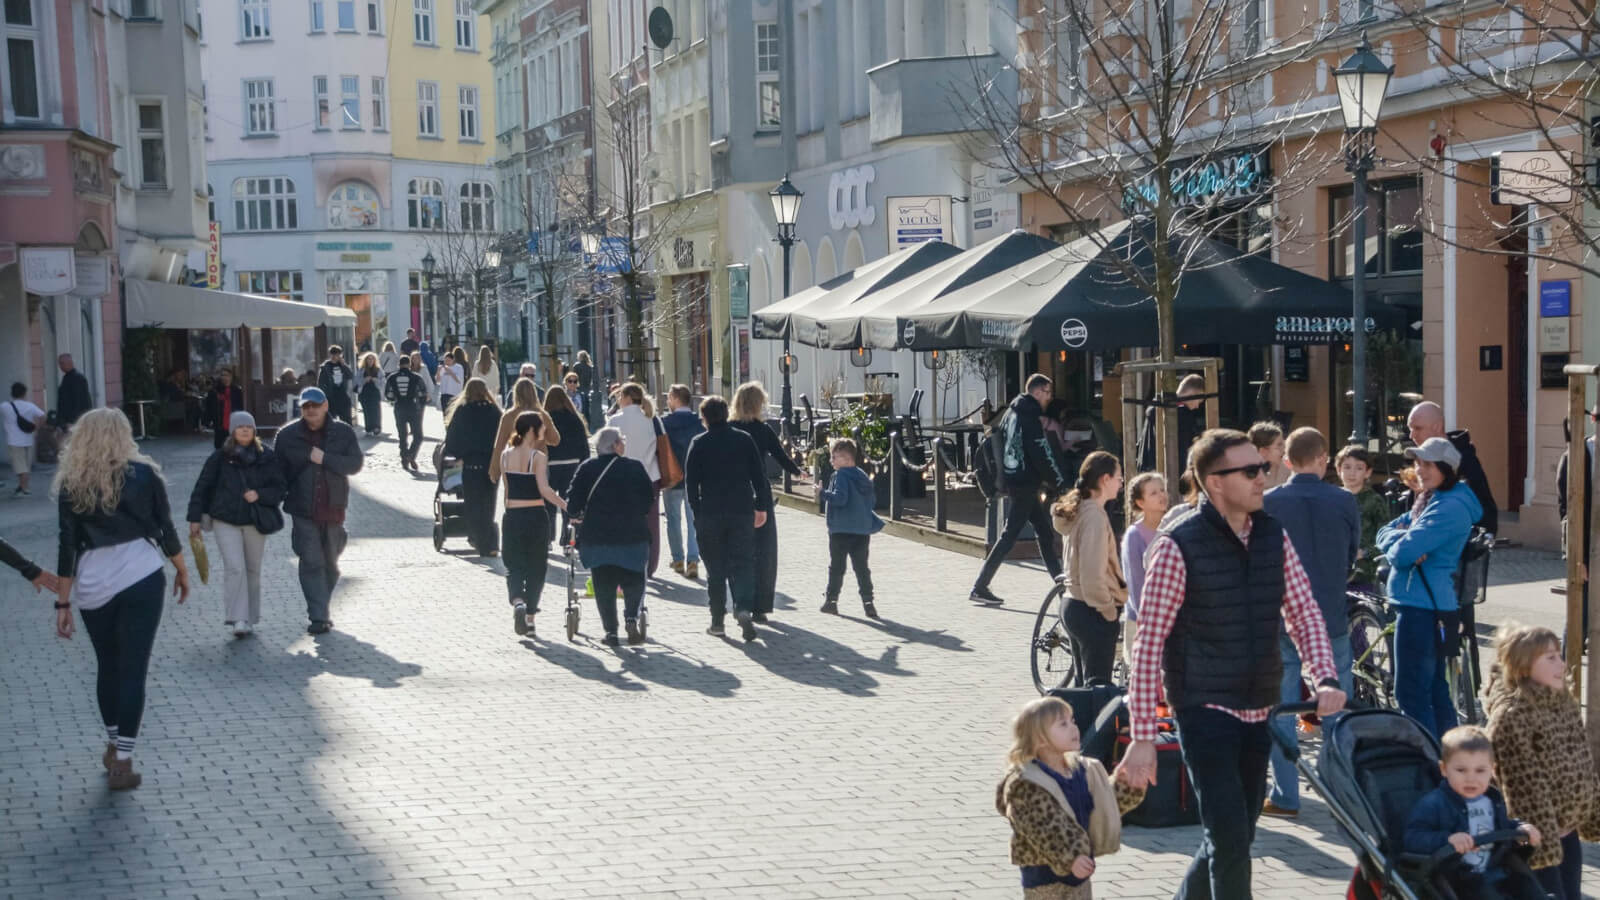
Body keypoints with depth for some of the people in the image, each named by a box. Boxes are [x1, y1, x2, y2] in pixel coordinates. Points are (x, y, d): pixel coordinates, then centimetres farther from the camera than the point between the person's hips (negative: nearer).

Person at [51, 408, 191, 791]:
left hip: (93, 584, 2)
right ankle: (123, 760, -3)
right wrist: (181, 570, 19)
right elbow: (165, 528, 4)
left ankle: (113, 745, 34)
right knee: (133, 668, 1)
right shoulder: (143, 474, 1)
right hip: (142, 576, -2)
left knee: (107, 665, 19)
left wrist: (63, 602, 4)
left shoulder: (71, 484, 3)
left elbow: (67, 546, 0)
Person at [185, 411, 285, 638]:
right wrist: (195, 519, -1)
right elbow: (202, 487, 3)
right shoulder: (220, 457, 0)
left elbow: (281, 488, 2)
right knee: (234, 568, -14)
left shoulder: (267, 457, 2)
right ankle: (237, 620, -14)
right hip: (226, 521, -2)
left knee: (253, 570, 9)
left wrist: (260, 495, -16)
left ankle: (250, 619, 22)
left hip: (255, 521, 2)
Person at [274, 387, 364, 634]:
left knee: (330, 563, 13)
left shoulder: (343, 432, 1)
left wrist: (325, 459, -18)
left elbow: (356, 463, -7)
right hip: (303, 511, -2)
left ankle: (321, 610, 30)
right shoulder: (288, 435, 1)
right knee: (311, 562, -10)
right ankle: (319, 616, -10)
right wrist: (283, 497, -3)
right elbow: (277, 470, 6)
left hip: (333, 510, 2)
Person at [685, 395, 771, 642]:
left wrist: (697, 511, 6)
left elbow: (690, 481, -2)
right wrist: (762, 506, 10)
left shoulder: (699, 444, -2)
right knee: (742, 564, 3)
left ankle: (717, 621, 11)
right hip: (742, 512, 1)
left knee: (715, 568, 8)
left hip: (710, 514, -1)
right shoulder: (744, 440, 3)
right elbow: (759, 475, 4)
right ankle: (744, 609, -18)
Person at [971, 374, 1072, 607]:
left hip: (1012, 480, 10)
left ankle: (1060, 580, 23)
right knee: (1009, 535, -7)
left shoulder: (1011, 414, 13)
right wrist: (1061, 483, -9)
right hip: (1026, 485, -10)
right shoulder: (1029, 419, -16)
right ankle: (980, 587, -8)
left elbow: (1003, 446, 17)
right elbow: (1043, 456, -18)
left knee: (1044, 531, 16)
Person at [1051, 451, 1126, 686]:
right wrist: (1109, 610, -12)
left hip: (1072, 605, 9)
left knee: (1084, 684, 15)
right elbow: (1093, 574, -24)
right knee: (1098, 686, -4)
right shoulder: (1094, 516, -19)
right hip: (1093, 613, -9)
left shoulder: (1076, 510, 11)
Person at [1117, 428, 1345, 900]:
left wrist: (1326, 679, -12)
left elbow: (1304, 614, 8)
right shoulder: (1178, 547, -15)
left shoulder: (1274, 536, 3)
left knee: (1235, 838, 15)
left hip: (1259, 711, 6)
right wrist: (1142, 736, -15)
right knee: (1230, 841, -11)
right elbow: (1149, 644, -14)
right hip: (1206, 712, -6)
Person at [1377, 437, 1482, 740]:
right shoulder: (1429, 501, 16)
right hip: (1424, 604, 10)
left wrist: (1397, 546, -1)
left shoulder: (1450, 508, -16)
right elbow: (1385, 534, 13)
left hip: (1422, 606, -10)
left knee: (1411, 692, -8)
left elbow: (1402, 553, -23)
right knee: (1434, 686, 15)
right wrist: (1402, 541, -8)